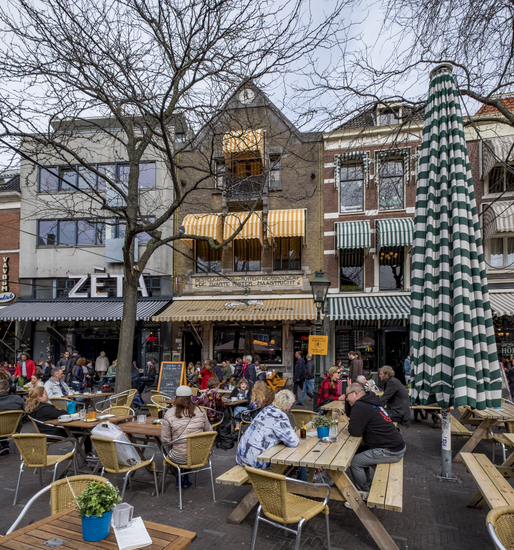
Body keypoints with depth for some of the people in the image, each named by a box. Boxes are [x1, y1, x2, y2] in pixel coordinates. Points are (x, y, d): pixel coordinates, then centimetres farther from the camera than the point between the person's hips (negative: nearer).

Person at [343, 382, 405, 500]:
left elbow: (355, 432, -20)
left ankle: (364, 495, 7)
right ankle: (369, 486, 26)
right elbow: (349, 413, 26)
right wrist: (348, 400, 13)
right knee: (359, 454, 18)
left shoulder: (360, 406, -18)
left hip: (391, 452, -10)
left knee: (354, 462, -10)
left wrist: (350, 427, 0)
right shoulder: (368, 402, 12)